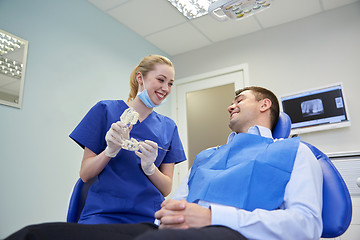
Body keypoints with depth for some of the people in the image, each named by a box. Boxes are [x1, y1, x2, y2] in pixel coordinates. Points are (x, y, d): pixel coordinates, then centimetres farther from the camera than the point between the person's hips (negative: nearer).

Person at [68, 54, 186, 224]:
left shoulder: (168, 127, 9)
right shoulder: (106, 110, 1)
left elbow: (166, 190, 6)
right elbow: (85, 175, 1)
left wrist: (149, 167, -13)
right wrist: (110, 151, -16)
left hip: (148, 218, 3)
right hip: (102, 214, -2)